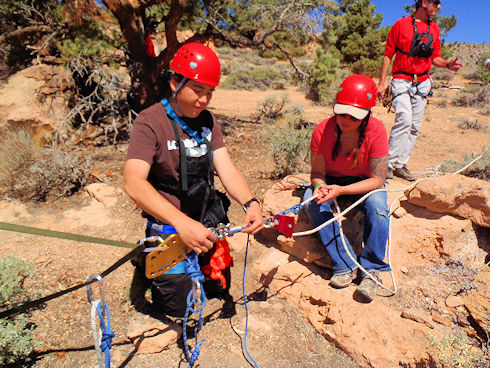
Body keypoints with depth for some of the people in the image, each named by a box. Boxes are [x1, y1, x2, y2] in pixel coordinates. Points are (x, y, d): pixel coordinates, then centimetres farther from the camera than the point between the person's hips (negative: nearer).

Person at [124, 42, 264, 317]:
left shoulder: (208, 121, 1)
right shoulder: (151, 122, -19)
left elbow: (226, 168, -7)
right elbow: (134, 182, -32)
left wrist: (251, 203, -27)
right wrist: (182, 222, -46)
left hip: (209, 222, 6)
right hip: (169, 226, -6)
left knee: (220, 290, 21)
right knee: (177, 308, 7)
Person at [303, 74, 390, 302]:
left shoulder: (376, 131, -23)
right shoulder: (322, 130, -20)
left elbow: (377, 179, -23)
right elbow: (317, 173, -11)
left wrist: (341, 190, -37)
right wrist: (319, 185, -36)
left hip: (365, 182, -1)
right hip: (331, 180, 2)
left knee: (376, 205, -33)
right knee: (312, 201, -29)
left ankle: (371, 270, -15)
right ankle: (345, 266, -21)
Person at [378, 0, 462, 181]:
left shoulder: (434, 28, 17)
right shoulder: (401, 24, 2)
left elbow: (435, 57, 21)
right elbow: (388, 55, 1)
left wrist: (448, 64, -1)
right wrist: (382, 82, -6)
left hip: (422, 83, 6)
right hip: (402, 80, -5)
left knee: (414, 126, 1)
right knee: (404, 120, -22)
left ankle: (400, 165, 7)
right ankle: (388, 164, -17)